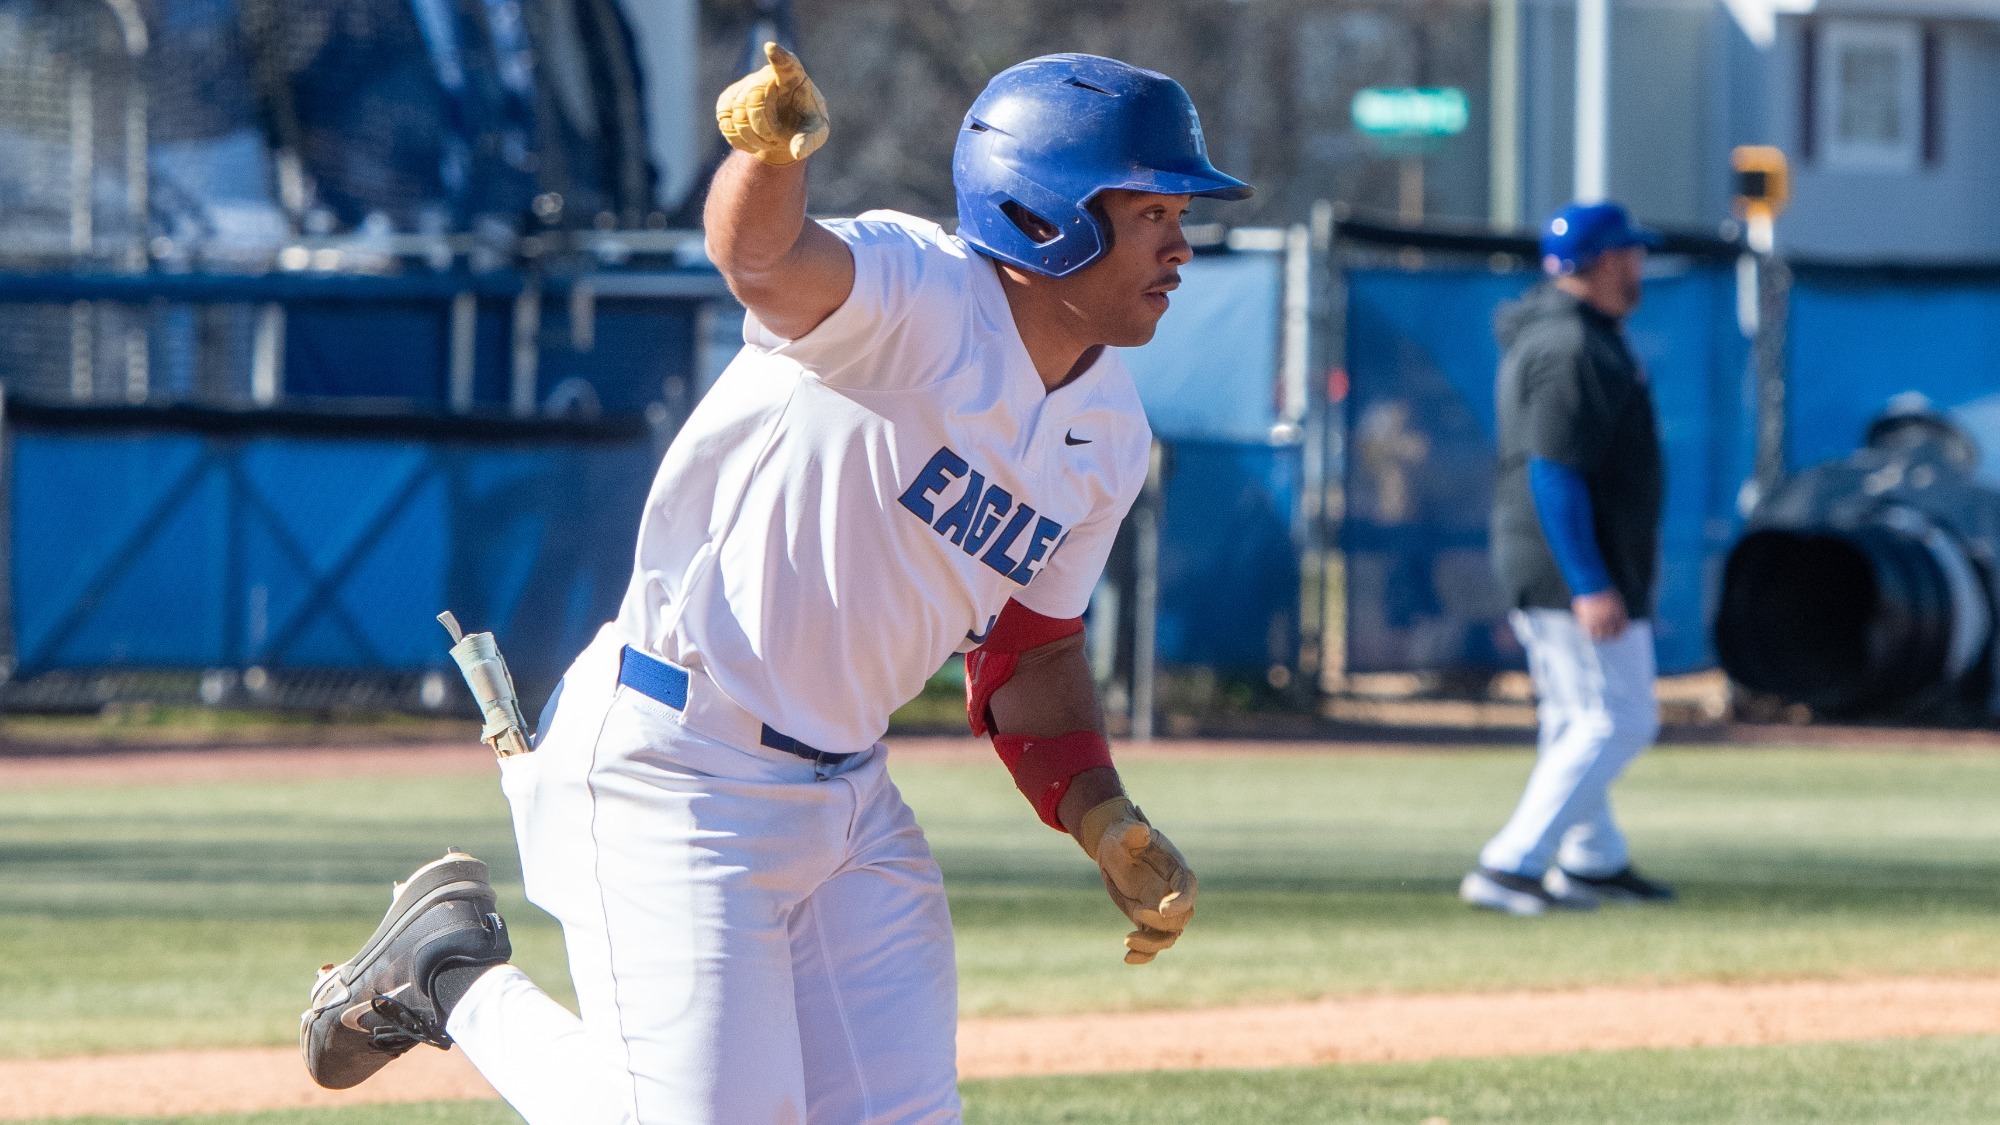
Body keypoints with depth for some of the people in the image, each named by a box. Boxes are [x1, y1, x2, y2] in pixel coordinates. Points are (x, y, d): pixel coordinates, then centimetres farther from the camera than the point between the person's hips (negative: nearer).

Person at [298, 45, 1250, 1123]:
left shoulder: (1108, 434, 7)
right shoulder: (911, 293, -18)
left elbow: (1031, 650, 18)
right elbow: (766, 258, -41)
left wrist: (1103, 821, 3)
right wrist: (773, 146, -63)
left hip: (848, 791, 8)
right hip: (673, 769, -8)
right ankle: (457, 975, 12)